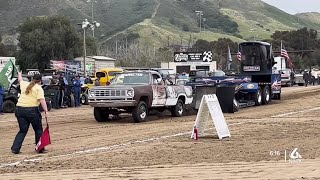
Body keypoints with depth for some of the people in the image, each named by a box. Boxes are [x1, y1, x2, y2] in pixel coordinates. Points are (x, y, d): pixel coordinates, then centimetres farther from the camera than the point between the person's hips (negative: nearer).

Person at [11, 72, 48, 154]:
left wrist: (19, 74, 57)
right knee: (38, 130, 11)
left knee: (22, 130, 13)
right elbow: (42, 100, -14)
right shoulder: (39, 88, -2)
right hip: (32, 110, -5)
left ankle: (15, 148, 6)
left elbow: (20, 80, 37)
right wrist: (46, 111, -17)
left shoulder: (25, 84, 14)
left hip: (19, 109, 5)